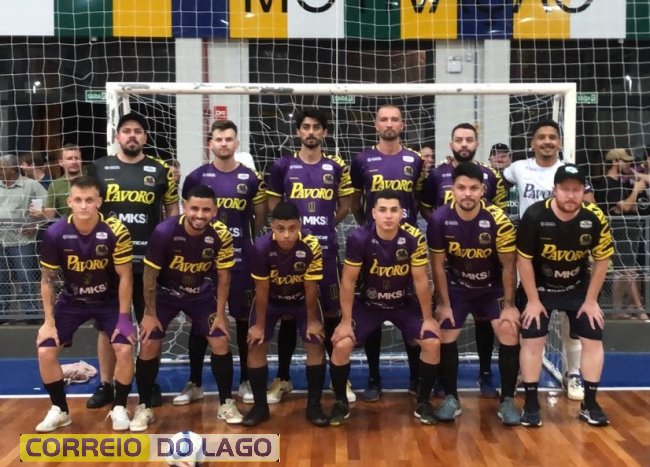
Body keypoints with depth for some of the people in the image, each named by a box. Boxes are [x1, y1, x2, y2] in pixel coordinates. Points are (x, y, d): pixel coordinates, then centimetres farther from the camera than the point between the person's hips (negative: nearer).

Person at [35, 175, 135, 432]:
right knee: (45, 351, -9)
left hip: (109, 300, -2)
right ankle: (59, 410, 13)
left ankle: (119, 408, 6)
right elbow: (48, 279, -8)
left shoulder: (116, 231, -25)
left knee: (124, 349, -18)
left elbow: (125, 277, -15)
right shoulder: (55, 234, -20)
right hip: (71, 300, 2)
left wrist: (124, 318, -15)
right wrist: (49, 321, -8)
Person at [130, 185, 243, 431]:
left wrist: (220, 314, -6)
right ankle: (144, 407, 11)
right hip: (165, 293, -1)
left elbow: (223, 277, -8)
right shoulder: (164, 232, -29)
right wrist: (150, 314, -11)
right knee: (149, 345, -7)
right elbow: (150, 275, -17)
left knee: (221, 342, -5)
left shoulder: (221, 235, -23)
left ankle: (226, 403, 12)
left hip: (202, 294, 2)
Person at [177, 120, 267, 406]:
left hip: (241, 259, 0)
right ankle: (194, 384, 16)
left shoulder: (251, 178, 1)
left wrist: (243, 238, 3)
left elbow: (260, 218, 8)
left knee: (244, 320, 6)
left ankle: (245, 382, 18)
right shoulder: (197, 177, 1)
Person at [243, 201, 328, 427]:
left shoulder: (311, 246, -33)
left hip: (302, 300, 0)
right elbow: (261, 289, -20)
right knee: (255, 346, -8)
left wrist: (312, 320, -9)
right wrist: (259, 324, -11)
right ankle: (260, 406, 8)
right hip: (270, 300, 0)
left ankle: (314, 406, 5)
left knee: (316, 345, -10)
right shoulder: (262, 247, -32)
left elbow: (310, 288, -19)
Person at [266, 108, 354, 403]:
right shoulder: (282, 166, 3)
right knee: (287, 315, 7)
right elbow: (273, 207, 8)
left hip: (326, 250, 0)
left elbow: (344, 207, 12)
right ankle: (282, 379, 19)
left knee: (332, 314, 5)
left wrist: (325, 226, 6)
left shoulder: (337, 166, 5)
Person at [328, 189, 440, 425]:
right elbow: (348, 281, -15)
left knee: (432, 342, -15)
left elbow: (420, 280, -11)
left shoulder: (414, 238, -22)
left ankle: (423, 402, 6)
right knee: (342, 345, -19)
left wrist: (428, 318, -5)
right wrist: (346, 321, -13)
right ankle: (341, 403, 4)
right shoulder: (359, 239, -24)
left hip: (404, 304, 1)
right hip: (367, 304, -1)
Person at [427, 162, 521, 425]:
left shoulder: (498, 220, -25)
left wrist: (509, 305, -11)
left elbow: (508, 266, -13)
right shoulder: (440, 219, -21)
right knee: (445, 337, -5)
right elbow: (438, 265, -9)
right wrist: (444, 304, -8)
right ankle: (451, 398, 12)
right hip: (456, 287, 1)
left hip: (493, 287, -1)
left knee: (509, 333, -14)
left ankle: (507, 400, 0)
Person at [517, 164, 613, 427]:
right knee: (532, 341, -6)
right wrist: (533, 300, -13)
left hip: (578, 288, 3)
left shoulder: (596, 218, -18)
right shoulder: (535, 215, -25)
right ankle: (531, 405, 7)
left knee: (594, 340, 1)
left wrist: (590, 300, -4)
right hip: (538, 287, -2)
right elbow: (524, 259, -16)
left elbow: (602, 260, -5)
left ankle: (589, 404, 16)